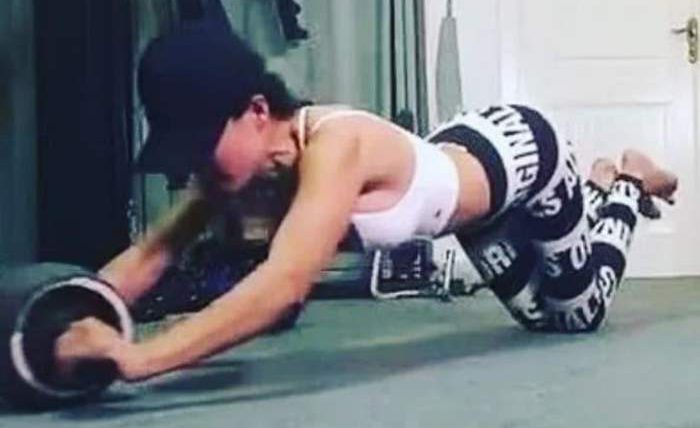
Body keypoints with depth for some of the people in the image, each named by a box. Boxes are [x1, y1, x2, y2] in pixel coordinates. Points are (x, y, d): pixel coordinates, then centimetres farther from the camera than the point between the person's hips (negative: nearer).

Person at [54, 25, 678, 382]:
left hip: (521, 148, -6)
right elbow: (154, 250, -23)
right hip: (465, 154, 6)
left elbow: (285, 284, -60)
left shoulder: (333, 147, -47)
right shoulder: (244, 153, -24)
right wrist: (78, 312, -41)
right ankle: (601, 187, 50)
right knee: (543, 315, 25)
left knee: (582, 311, 15)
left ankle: (626, 186, 38)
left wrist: (138, 357, -68)